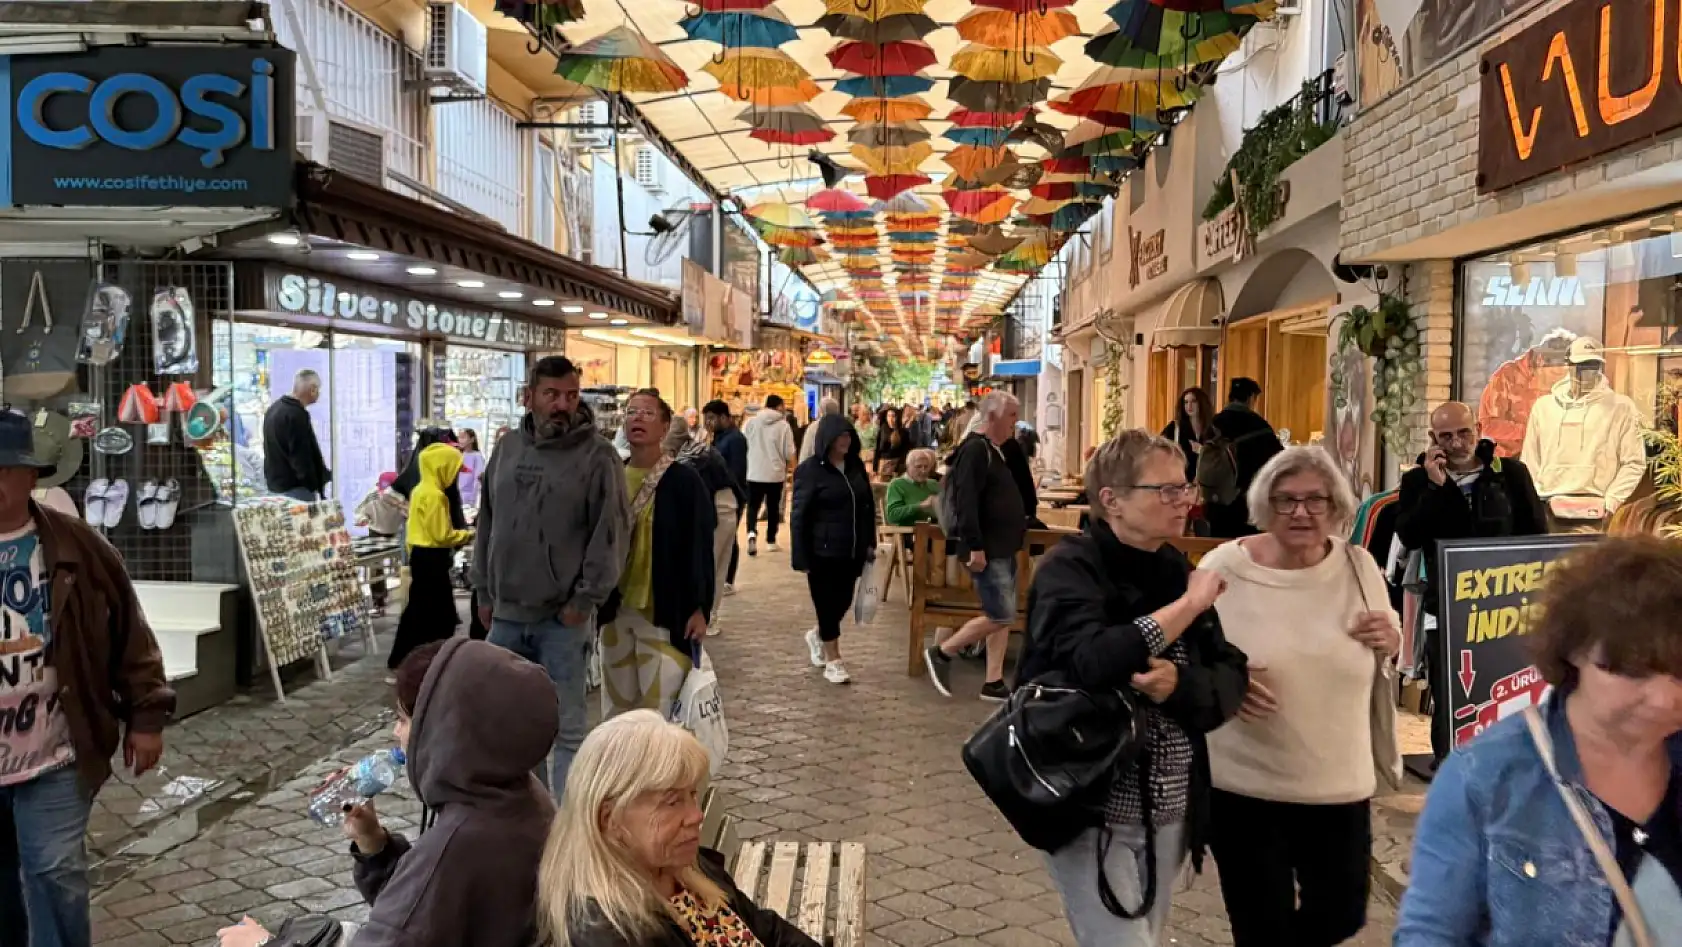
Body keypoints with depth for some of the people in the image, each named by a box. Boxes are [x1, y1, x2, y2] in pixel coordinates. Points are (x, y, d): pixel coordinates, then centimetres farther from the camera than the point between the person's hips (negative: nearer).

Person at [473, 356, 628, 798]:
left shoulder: (597, 455, -8)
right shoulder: (508, 448, 9)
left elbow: (611, 533, -11)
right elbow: (487, 523, 15)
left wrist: (585, 600, -13)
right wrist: (484, 591, 12)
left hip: (563, 617, -5)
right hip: (505, 613, 6)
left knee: (567, 727, 2)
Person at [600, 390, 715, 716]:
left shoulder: (684, 481, -8)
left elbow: (700, 549, -8)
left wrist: (699, 609, -11)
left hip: (666, 613, -5)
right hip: (615, 611, 5)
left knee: (663, 711, -3)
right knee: (616, 709, 13)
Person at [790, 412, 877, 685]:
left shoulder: (856, 466, 7)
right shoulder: (810, 470, -10)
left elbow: (868, 505, 15)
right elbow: (799, 515, -10)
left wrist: (870, 542, 10)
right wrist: (801, 557, -13)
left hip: (852, 550, 6)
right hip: (823, 551, -6)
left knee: (843, 601, 13)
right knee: (828, 603, 2)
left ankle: (816, 635, 41)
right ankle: (833, 661, 15)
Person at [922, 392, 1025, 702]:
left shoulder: (992, 450, 15)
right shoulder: (975, 449, -16)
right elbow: (966, 502, -24)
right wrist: (975, 547, -26)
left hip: (1002, 549, 10)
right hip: (987, 551, -10)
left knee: (1002, 618, 10)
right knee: (1000, 616, -9)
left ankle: (993, 683, 14)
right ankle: (941, 653, 5)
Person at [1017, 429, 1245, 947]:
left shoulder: (1177, 569, 5)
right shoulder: (1069, 569, -14)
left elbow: (1231, 681, 0)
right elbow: (1094, 664, -32)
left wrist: (1178, 684, -22)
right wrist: (1188, 605, -22)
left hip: (1171, 811, 7)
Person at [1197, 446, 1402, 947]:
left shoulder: (1359, 566, -1)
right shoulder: (1222, 567, -11)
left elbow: (1386, 652, 12)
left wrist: (1391, 641, -11)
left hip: (1340, 785, 3)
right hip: (1243, 787, -3)